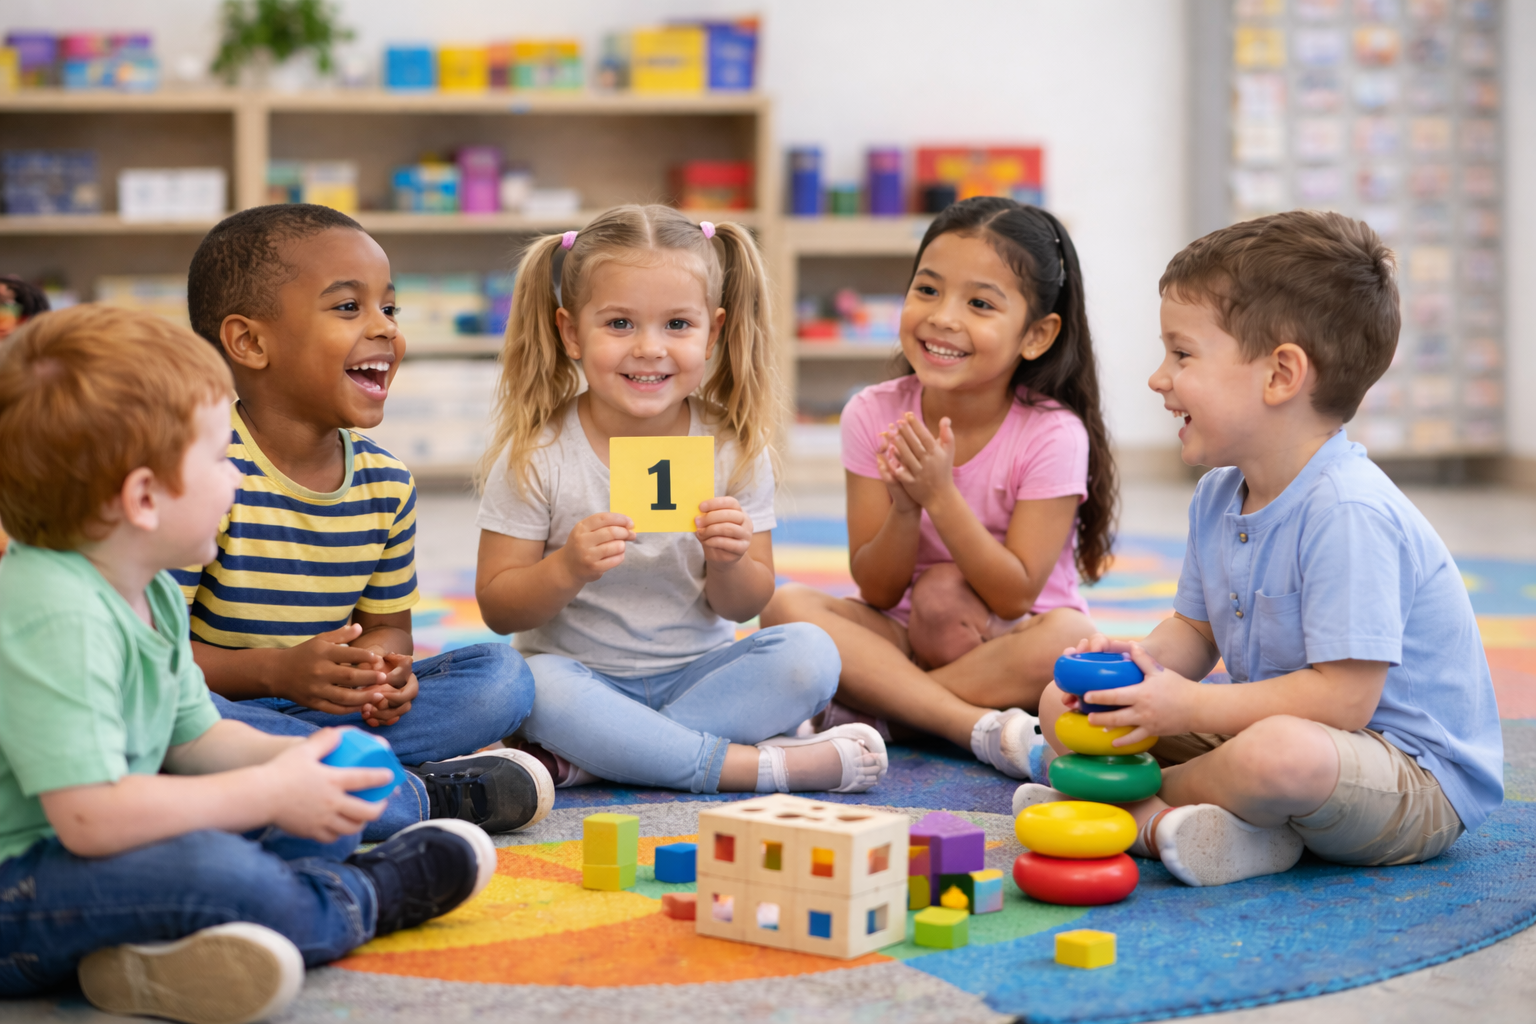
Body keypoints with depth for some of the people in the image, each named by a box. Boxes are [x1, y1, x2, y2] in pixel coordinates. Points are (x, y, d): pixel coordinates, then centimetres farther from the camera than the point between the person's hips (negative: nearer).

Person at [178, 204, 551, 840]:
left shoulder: (386, 483, 4)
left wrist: (382, 664, -11)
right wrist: (278, 671, -30)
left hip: (325, 708, 6)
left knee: (503, 676, -7)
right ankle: (420, 796, -28)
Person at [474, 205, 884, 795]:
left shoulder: (734, 449, -4)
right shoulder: (535, 456, -9)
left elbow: (741, 607, 1)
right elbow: (498, 609, -8)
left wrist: (729, 564, -22)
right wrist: (567, 570, -28)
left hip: (697, 674, 3)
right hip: (583, 676, -2)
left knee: (808, 654, -22)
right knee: (541, 683, -34)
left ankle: (591, 758, -25)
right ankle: (761, 765, -27)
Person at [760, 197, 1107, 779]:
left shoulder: (1052, 434, -16)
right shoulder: (874, 415, -9)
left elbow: (1014, 597, -19)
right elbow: (876, 592, -9)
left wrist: (940, 496, -29)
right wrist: (906, 508, -29)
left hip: (1007, 645, -2)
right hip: (902, 639, 3)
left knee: (1068, 636, -36)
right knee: (787, 606, -24)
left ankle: (863, 712, -22)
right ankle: (984, 729, -30)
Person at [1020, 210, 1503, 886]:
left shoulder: (1348, 512, -26)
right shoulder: (1216, 497, 5)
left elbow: (1343, 698, -29)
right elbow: (1194, 631, 13)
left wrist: (1190, 708, -23)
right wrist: (1144, 661, -11)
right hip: (1266, 723, 9)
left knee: (1278, 753, -44)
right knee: (1064, 701, 4)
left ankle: (1137, 799, -14)